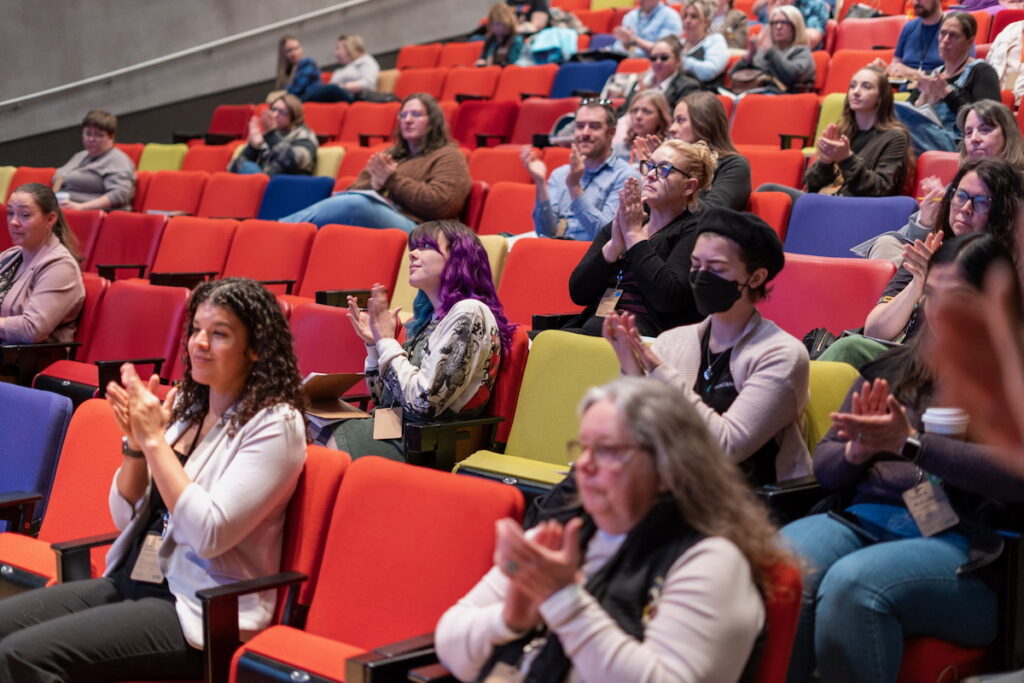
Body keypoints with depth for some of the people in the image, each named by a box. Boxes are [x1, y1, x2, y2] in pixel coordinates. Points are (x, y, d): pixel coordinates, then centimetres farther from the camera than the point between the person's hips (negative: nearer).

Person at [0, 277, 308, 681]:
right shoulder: (185, 406, 10)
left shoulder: (275, 424, -11)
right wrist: (135, 443, -5)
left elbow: (209, 534, -20)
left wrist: (155, 440, -17)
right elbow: (125, 517, 13)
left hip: (200, 613, -7)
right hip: (128, 582, 8)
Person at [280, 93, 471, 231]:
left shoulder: (448, 157, 13)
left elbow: (440, 204, -5)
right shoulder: (389, 155, 32)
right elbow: (352, 192, 24)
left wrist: (392, 179, -3)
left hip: (411, 226, -6)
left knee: (355, 204, -35)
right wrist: (375, 184, 1)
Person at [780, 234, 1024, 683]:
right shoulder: (891, 369, 20)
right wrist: (856, 451, -5)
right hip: (863, 520, 4)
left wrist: (909, 443, -18)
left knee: (852, 584, -34)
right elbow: (824, 466, 18)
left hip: (962, 541, -4)